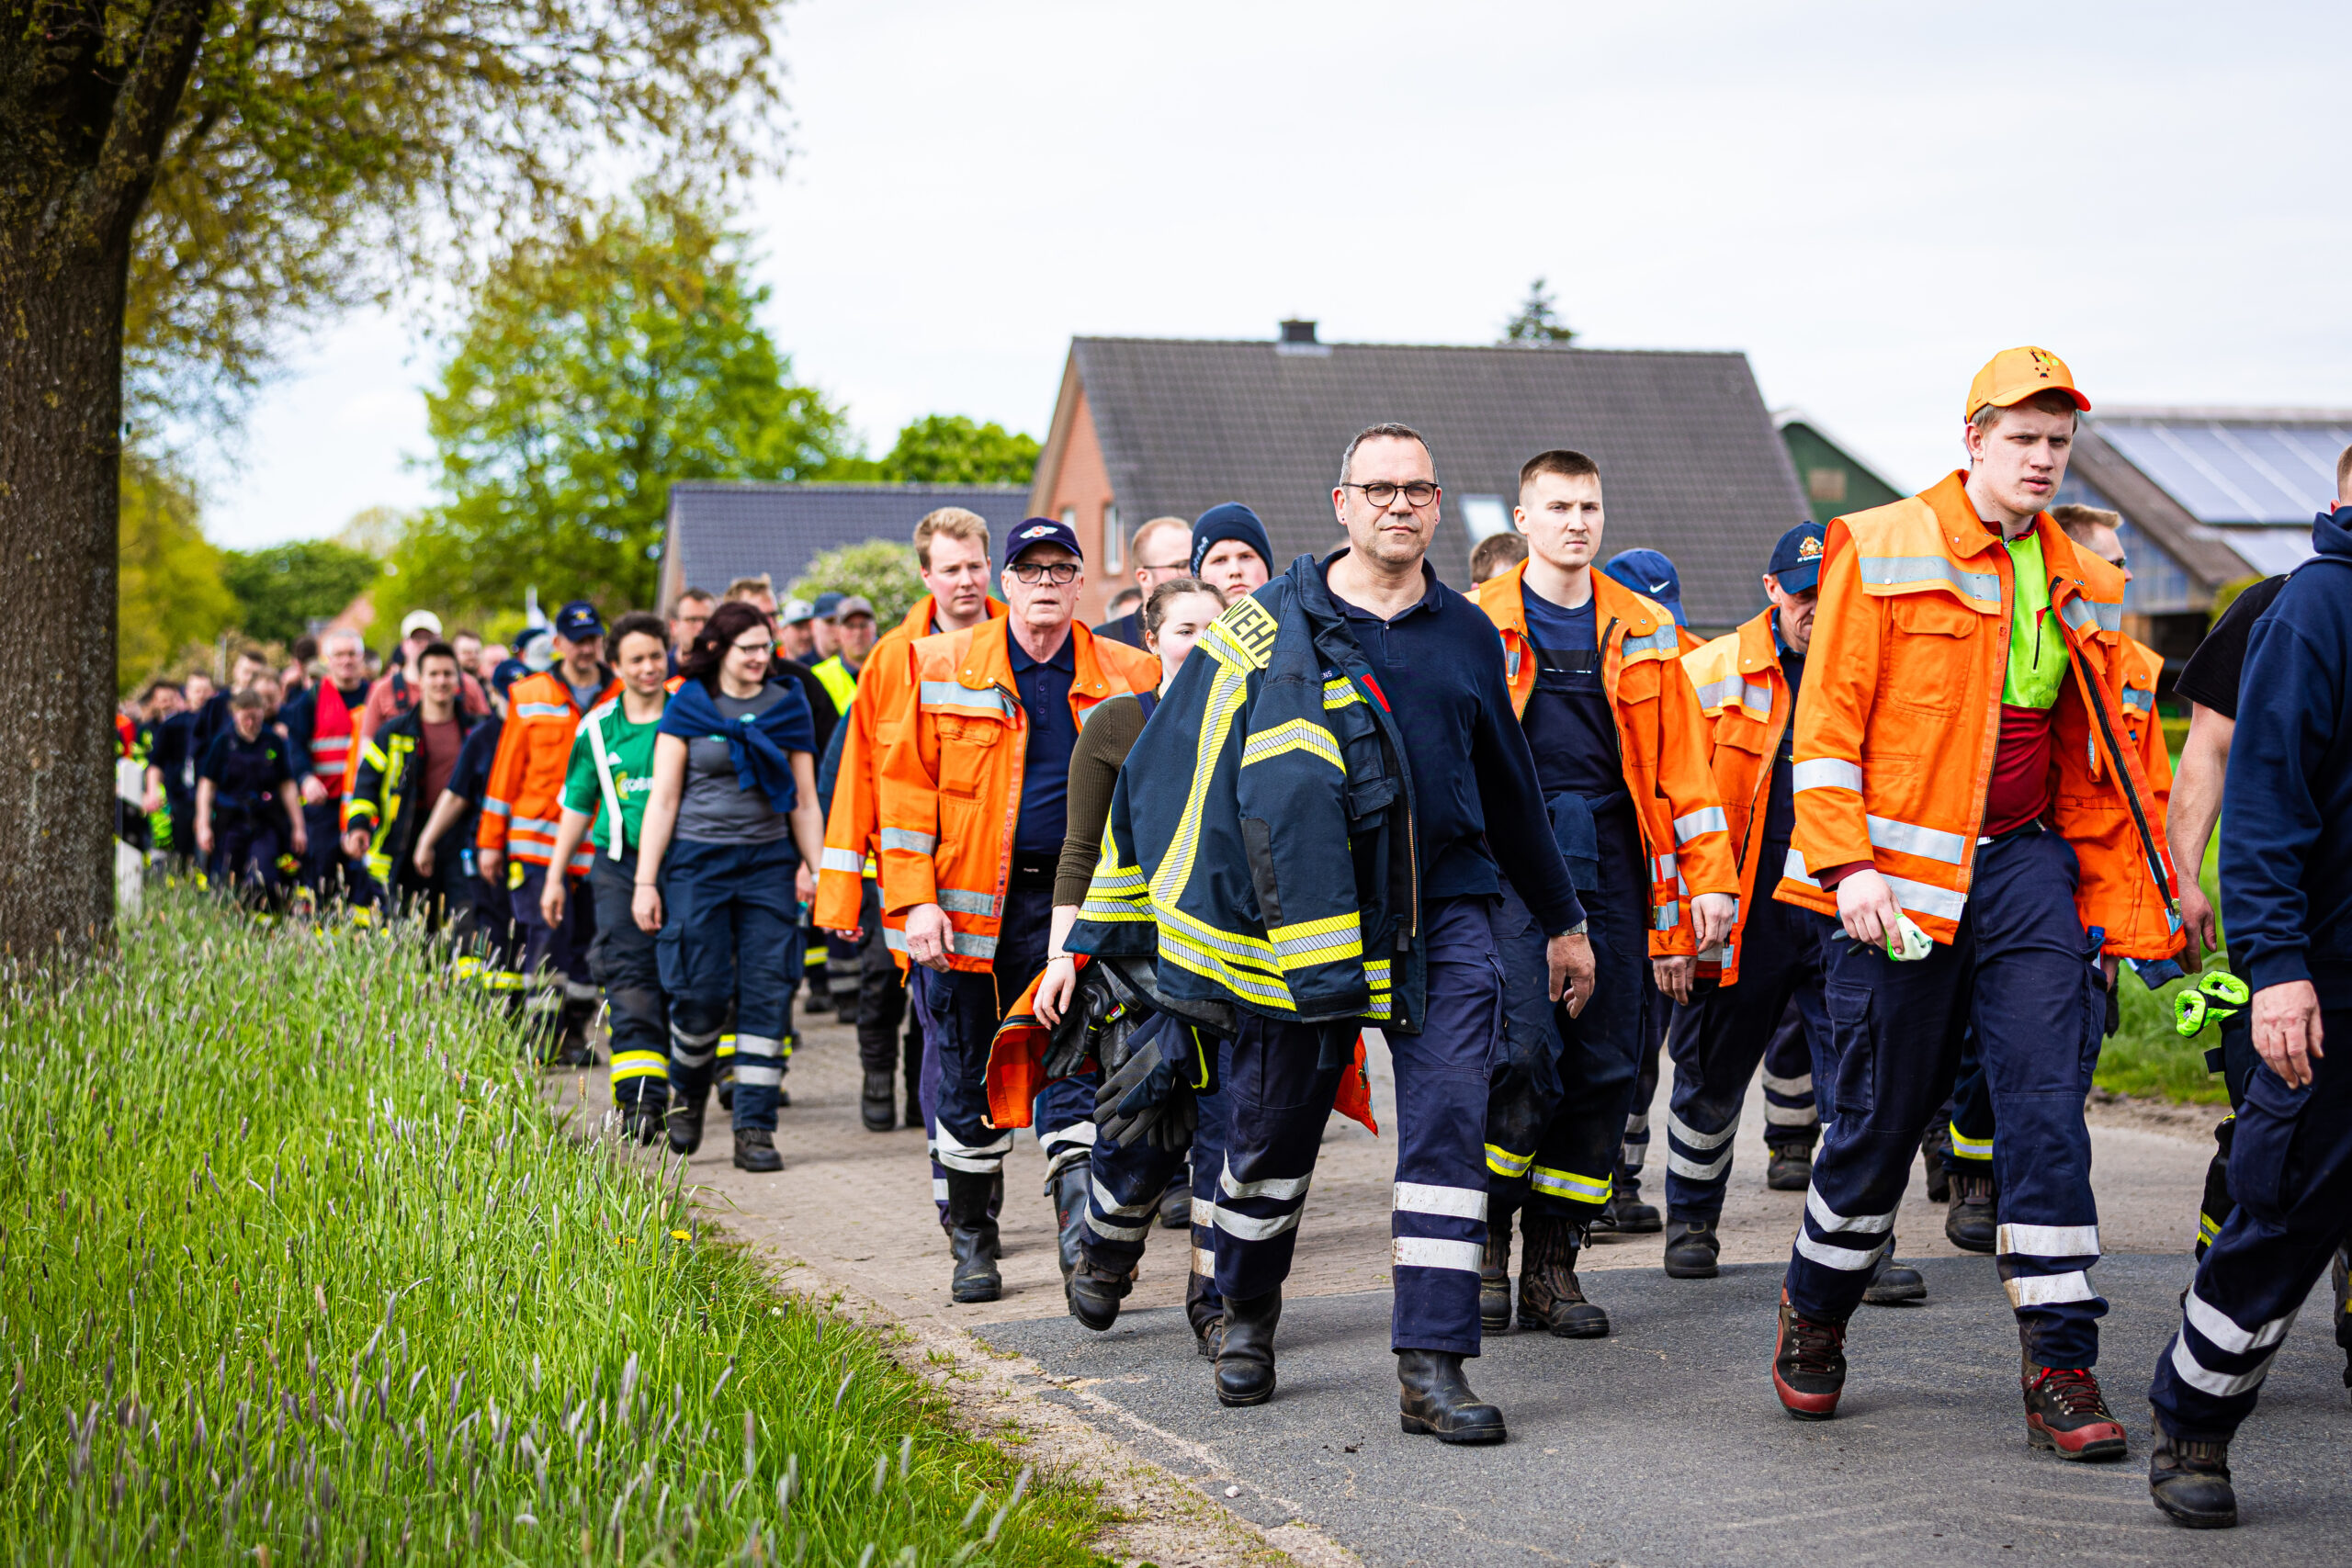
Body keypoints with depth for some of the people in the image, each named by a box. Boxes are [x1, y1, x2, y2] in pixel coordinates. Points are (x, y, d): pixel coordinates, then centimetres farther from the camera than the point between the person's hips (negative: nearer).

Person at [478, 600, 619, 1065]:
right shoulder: (529, 697, 4)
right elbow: (505, 771, 7)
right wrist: (490, 841, 6)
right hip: (537, 842, -2)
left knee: (587, 937, 7)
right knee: (548, 932, -9)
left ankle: (575, 1032, 18)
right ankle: (543, 1030, -2)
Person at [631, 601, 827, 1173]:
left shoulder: (788, 707, 10)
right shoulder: (685, 708, 4)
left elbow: (805, 801, 12)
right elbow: (663, 799, 2)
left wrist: (816, 869, 1)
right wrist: (645, 881, -4)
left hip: (769, 864, 2)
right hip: (698, 862, -2)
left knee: (767, 992, -5)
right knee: (702, 992, -5)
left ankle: (755, 1129, -1)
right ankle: (687, 1091, 26)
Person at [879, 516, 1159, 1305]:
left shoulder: (1125, 677, 4)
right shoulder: (943, 668, 1)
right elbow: (907, 790, 0)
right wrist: (914, 900, -9)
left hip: (1070, 900, 0)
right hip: (964, 903, 0)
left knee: (1072, 1063, -8)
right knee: (967, 1078, 7)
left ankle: (1080, 1226, -6)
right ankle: (971, 1242, 20)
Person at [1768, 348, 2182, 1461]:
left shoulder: (2081, 590, 13)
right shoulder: (1881, 553, -1)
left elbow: (2096, 762, 17)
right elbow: (1828, 725, -5)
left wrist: (2127, 904, 13)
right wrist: (1846, 864, -15)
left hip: (2032, 869, 4)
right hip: (1907, 875, -3)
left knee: (2048, 1110, -6)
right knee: (1880, 1116, 5)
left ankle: (2060, 1370, -2)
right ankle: (1812, 1321, 29)